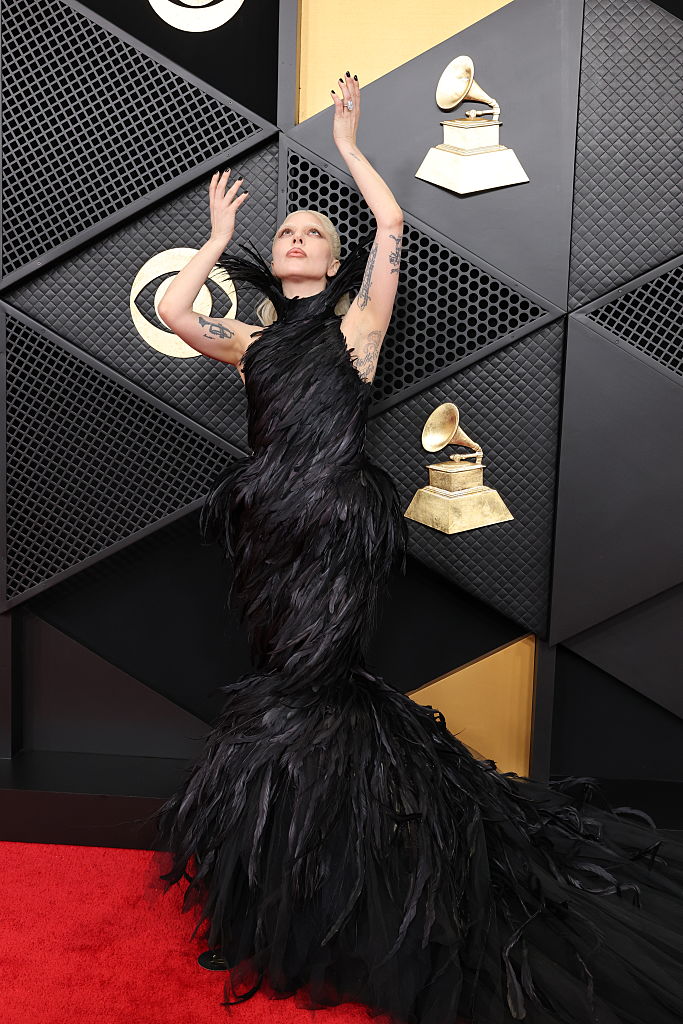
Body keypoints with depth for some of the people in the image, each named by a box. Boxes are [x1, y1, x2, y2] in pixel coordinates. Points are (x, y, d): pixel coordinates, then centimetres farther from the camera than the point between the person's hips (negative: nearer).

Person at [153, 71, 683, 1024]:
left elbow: (391, 224, 0)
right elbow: (171, 309, 6)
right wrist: (220, 236, 20)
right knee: (293, 691, 9)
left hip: (338, 525, -4)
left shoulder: (355, 326, 8)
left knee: (300, 694, -5)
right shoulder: (252, 341, 18)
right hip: (268, 527, 5)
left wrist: (347, 145, 15)